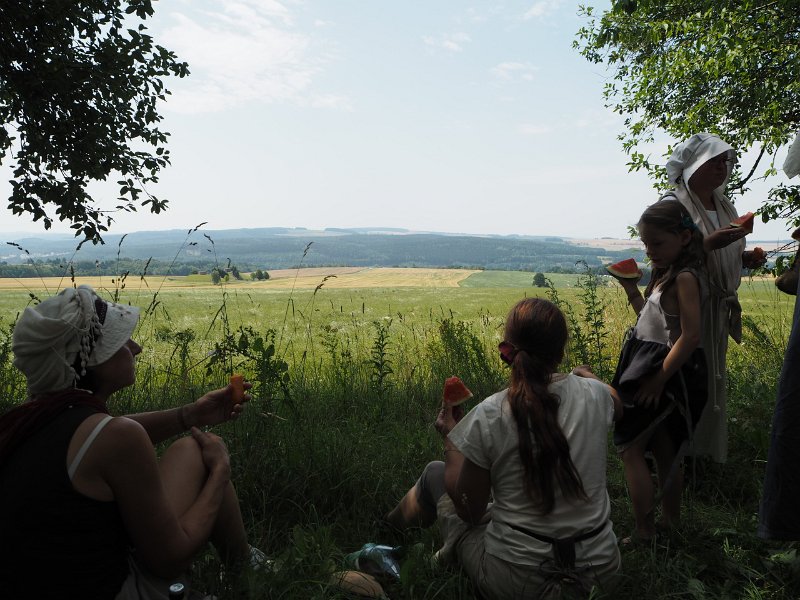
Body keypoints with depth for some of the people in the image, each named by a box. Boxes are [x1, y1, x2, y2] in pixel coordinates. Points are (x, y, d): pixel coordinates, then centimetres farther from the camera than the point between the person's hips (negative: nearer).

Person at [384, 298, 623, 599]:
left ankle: (394, 525, 51)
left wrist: (450, 436, 2)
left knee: (435, 474, 19)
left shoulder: (487, 417, -20)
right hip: (601, 567, 4)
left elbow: (471, 512, -8)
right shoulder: (594, 394, -9)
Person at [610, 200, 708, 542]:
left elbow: (691, 336, -25)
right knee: (663, 449, 18)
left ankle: (645, 530, 6)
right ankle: (671, 521, 32)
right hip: (654, 370, 10)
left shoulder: (685, 278, -18)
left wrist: (658, 380, -23)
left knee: (628, 445, -4)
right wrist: (632, 291, 6)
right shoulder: (666, 275, 10)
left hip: (667, 373, -10)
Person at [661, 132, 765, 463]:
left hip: (717, 308, 8)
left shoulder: (724, 205, 12)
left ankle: (706, 447, 30)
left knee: (712, 378, 15)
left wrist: (745, 258, 2)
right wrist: (709, 243, -28)